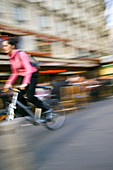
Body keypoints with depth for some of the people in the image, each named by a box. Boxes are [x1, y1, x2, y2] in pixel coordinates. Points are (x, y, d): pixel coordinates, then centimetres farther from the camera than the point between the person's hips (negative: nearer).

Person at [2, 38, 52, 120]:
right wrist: (9, 83, -1)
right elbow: (15, 73, 10)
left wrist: (25, 83, -39)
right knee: (19, 96, -4)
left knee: (30, 96, -16)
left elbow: (28, 69, -29)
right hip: (23, 76, 8)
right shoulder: (11, 56, 4)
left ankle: (47, 108, 5)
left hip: (32, 75, -7)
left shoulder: (21, 54, -21)